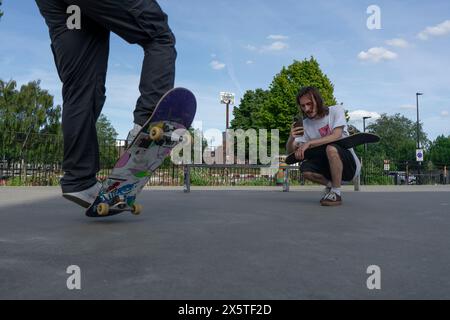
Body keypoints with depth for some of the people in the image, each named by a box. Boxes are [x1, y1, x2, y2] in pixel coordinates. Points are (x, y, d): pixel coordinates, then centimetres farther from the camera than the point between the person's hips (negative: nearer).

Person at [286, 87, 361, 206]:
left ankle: (336, 193, -18)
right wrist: (291, 138, -28)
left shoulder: (336, 110, -10)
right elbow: (290, 151, -5)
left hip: (350, 163, -4)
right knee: (305, 168, -22)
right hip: (330, 164, 5)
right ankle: (330, 185, 8)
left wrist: (309, 143, -32)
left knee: (331, 148, -35)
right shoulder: (306, 124, 0)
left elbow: (336, 136, -27)